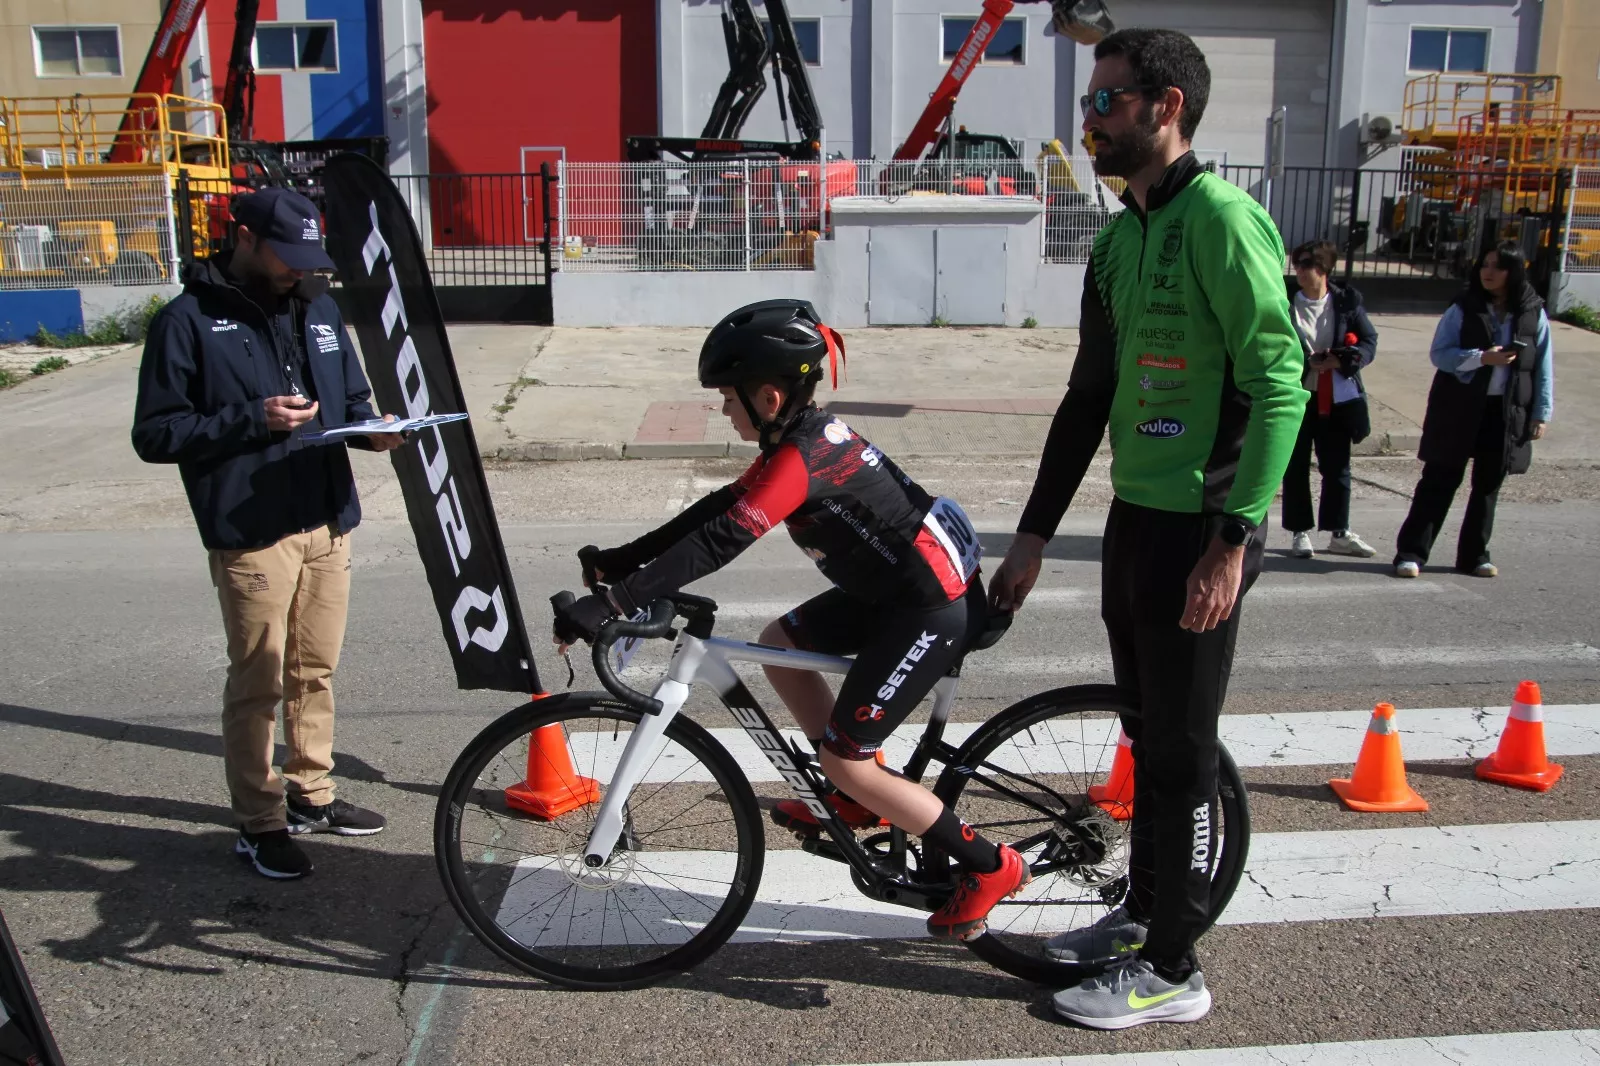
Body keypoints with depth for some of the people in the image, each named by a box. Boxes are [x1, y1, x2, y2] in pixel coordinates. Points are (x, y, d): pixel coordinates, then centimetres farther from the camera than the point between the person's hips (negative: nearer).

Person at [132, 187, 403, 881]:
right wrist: (253, 420, -19)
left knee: (316, 671, 14)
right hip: (251, 533, -6)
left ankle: (311, 796, 29)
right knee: (258, 682, 2)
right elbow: (155, 434, -8)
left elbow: (351, 398, 21)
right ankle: (260, 823, 14)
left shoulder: (316, 308, 13)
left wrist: (372, 430, -2)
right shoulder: (190, 320, -6)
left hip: (328, 521, 6)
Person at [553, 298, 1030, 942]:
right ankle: (857, 801, 23)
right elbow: (721, 507, 9)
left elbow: (720, 540, -31)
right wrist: (624, 558, 6)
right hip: (893, 587, 10)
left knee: (842, 759, -5)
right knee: (778, 644, 14)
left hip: (934, 606, -10)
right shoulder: (803, 436, 6)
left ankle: (988, 868, 8)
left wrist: (611, 603, -32)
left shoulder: (801, 456, -23)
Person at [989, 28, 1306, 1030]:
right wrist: (1033, 534, 15)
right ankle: (1145, 912, 36)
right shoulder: (1119, 240, 13)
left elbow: (1280, 384, -19)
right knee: (1147, 733, 19)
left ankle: (1173, 970, 17)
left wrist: (1231, 543, -21)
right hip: (1135, 520, 8)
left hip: (1201, 531, -8)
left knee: (1182, 754, 2)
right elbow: (1089, 398, 16)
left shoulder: (1221, 218, -14)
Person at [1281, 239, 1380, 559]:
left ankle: (1340, 533, 20)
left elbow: (1369, 340, 1)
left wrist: (1341, 361, -16)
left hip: (1335, 398, 1)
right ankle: (1300, 532, 16)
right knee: (1296, 466, 5)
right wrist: (1307, 362, -19)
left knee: (1337, 466, 9)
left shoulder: (1347, 301, 0)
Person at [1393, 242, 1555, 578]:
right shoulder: (1463, 309, -3)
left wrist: (1541, 413, 2)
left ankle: (1474, 555, 21)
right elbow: (1438, 353, -9)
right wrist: (1481, 358, -22)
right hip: (1459, 409, -2)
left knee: (1488, 486, 10)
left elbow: (1543, 369, 6)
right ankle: (1411, 552, 2)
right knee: (1439, 481, 0)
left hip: (1506, 413, 2)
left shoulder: (1533, 314, 3)